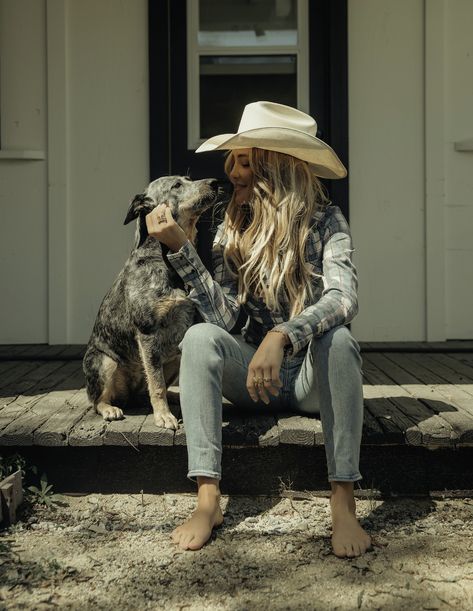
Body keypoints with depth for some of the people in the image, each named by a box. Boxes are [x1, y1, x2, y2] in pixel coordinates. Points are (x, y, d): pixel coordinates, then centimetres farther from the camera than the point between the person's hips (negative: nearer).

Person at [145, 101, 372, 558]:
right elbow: (222, 315, -12)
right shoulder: (232, 229, 0)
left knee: (337, 339, -34)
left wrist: (281, 336, -44)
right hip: (255, 371, 3)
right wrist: (179, 247, -22)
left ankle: (343, 503, -31)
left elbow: (343, 298, -27)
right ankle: (207, 501, -29)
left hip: (312, 374, -2)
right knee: (199, 337, -25)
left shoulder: (324, 221, -9)